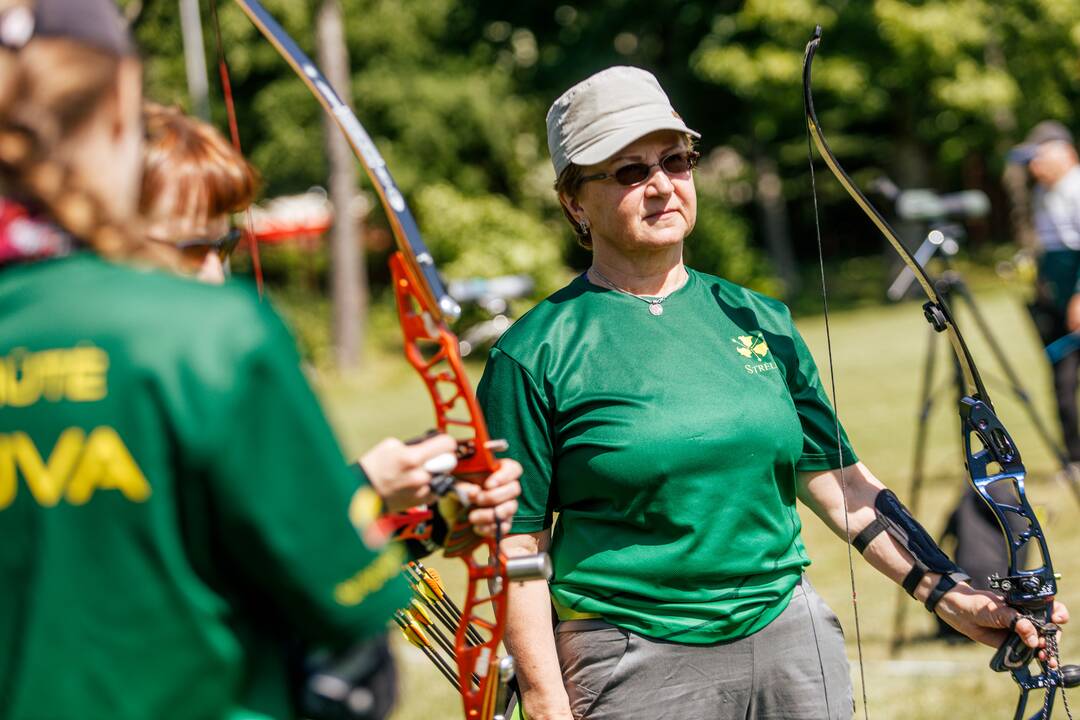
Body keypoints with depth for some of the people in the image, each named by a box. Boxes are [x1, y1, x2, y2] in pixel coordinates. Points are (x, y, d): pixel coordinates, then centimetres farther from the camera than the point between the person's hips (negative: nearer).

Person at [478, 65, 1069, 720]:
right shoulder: (537, 354, -4)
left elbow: (837, 479, 11)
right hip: (635, 665, -4)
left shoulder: (762, 322, 9)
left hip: (794, 644, 4)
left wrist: (949, 595, 3)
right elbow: (517, 545, -6)